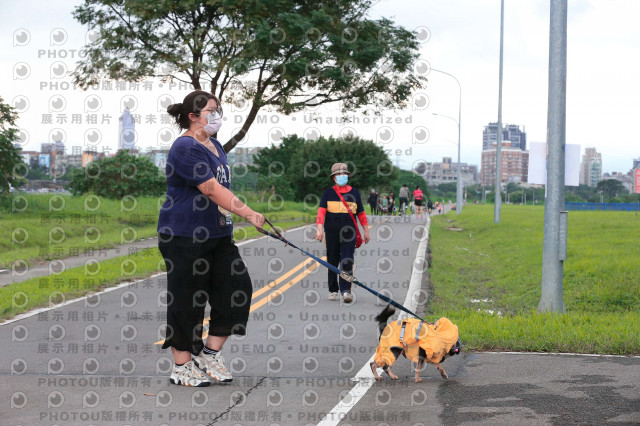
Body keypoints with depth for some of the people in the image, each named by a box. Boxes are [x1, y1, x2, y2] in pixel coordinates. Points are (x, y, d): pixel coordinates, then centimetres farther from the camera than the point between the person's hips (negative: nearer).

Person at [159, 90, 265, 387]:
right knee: (186, 300, -1)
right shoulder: (186, 148, -16)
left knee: (236, 289, 3)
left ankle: (210, 353, 14)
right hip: (184, 236, -9)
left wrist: (231, 218, 26)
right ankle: (182, 367, 9)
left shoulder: (214, 145, 16)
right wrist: (249, 214, -27)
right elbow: (211, 189, -24)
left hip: (216, 234, 9)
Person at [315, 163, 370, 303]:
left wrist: (366, 231, 15)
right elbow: (321, 211, -5)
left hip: (349, 233, 0)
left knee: (347, 262, -11)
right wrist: (319, 229, -18)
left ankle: (346, 290, -16)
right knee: (333, 262, 8)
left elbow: (361, 213, 16)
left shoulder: (354, 193, 9)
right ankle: (333, 291, 19)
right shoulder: (328, 193, 4)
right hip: (331, 232, 0)